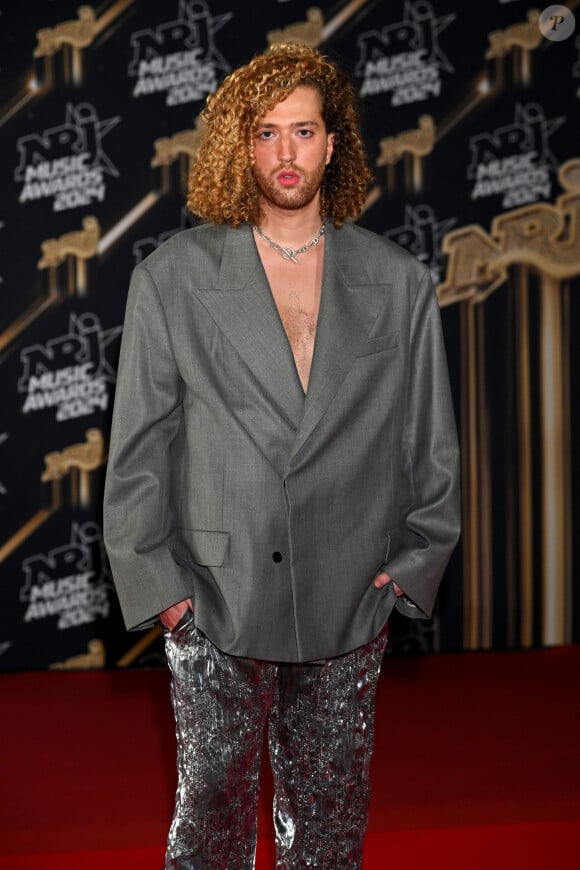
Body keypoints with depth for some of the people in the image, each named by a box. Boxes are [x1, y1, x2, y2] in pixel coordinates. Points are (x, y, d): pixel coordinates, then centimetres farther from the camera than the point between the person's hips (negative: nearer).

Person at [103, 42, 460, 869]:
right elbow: (137, 448, 0)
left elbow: (433, 445, 8)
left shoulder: (400, 285, 3)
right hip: (215, 605, -1)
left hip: (350, 611, 2)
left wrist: (412, 564, 2)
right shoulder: (171, 278, -1)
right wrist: (157, 582, -4)